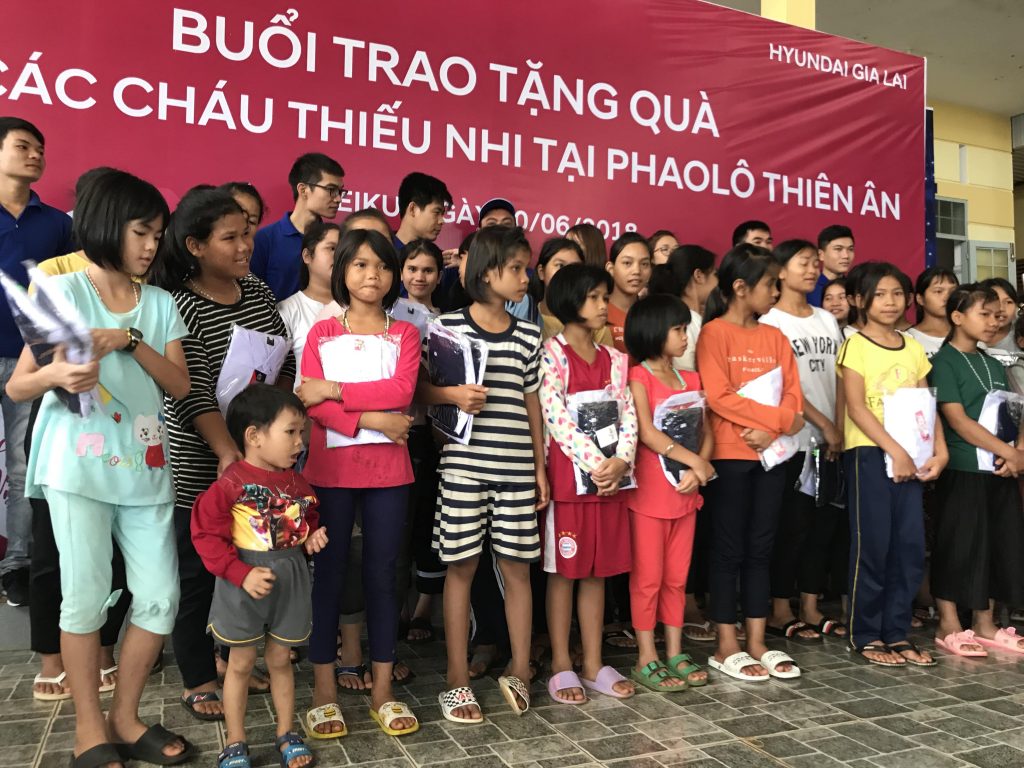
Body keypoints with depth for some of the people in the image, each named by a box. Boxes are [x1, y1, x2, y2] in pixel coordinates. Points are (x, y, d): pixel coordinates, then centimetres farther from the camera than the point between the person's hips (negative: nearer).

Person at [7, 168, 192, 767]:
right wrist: (55, 374, -25)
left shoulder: (160, 304, 11)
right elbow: (17, 386, -3)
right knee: (87, 595, -1)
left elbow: (180, 385, 1)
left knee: (160, 596, 3)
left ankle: (125, 718, 22)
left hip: (146, 469, 4)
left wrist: (130, 341, -13)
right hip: (80, 467, -4)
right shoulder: (64, 291, 0)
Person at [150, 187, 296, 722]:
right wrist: (227, 452, -31)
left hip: (257, 459, 6)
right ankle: (198, 682, 25)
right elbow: (193, 393, -22)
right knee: (197, 571, 8)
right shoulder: (179, 307, -14)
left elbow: (286, 362, 10)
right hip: (200, 465, -6)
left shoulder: (258, 292, 5)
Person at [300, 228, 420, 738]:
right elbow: (312, 403, -6)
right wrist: (372, 419, -17)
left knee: (381, 575, 7)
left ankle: (382, 691, 18)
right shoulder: (320, 333, 6)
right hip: (330, 469, 0)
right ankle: (324, 691, 17)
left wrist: (336, 390, -13)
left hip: (387, 471, 1)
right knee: (329, 575, 5)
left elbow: (401, 391, -11)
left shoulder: (404, 333, 7)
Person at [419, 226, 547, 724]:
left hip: (516, 468, 3)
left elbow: (532, 405, 13)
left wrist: (540, 468, 10)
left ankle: (519, 671, 24)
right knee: (461, 566, 5)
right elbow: (419, 389, 3)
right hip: (464, 464, -3)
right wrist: (453, 395, -17)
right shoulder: (449, 326, -2)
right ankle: (457, 679, 18)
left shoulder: (528, 337, 9)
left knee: (517, 567, 9)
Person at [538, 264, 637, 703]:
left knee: (597, 572, 11)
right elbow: (556, 417, -14)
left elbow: (627, 415, 7)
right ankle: (561, 666, 15)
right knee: (563, 571, 4)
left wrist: (621, 461, -10)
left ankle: (593, 664, 21)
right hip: (568, 476, -5)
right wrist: (595, 463, -17)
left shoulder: (614, 359, 13)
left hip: (611, 477, 6)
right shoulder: (551, 353, -5)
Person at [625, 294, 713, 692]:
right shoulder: (638, 377, -6)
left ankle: (675, 653, 23)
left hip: (685, 492, 6)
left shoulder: (690, 379, 13)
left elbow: (705, 432, 9)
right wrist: (692, 460, -17)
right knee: (648, 577, 2)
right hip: (648, 492, -6)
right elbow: (647, 432, -17)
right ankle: (646, 659, 12)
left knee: (677, 577, 13)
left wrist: (700, 468, -8)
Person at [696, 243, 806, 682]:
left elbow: (793, 396, 7)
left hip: (770, 453, 6)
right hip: (730, 455, -6)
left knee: (761, 549, 10)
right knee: (729, 550, 2)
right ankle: (726, 649, 12)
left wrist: (773, 430, -11)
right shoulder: (714, 333, -6)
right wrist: (777, 417, -13)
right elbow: (718, 397, -15)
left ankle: (757, 645, 20)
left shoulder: (774, 337, 12)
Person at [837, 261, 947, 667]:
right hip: (870, 453, -6)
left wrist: (940, 450, -1)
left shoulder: (913, 348, 13)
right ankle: (866, 635, 10)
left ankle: (897, 632, 18)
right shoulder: (855, 346, -5)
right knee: (873, 545, -2)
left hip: (909, 457, 6)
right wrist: (894, 450, -18)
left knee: (910, 545, 6)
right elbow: (857, 408, -12)